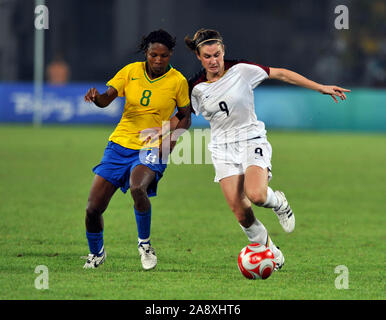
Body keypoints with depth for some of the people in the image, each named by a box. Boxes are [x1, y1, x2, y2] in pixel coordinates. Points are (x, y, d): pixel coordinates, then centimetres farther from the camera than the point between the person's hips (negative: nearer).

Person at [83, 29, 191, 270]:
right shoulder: (131, 71, 0)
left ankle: (145, 243, -11)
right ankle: (96, 253, 28)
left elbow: (185, 117, 8)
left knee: (137, 188, -36)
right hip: (120, 144, 3)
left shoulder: (178, 81, -3)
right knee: (93, 207, -3)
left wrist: (173, 136, -11)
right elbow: (107, 99, -7)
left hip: (152, 150, -3)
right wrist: (97, 96, -31)